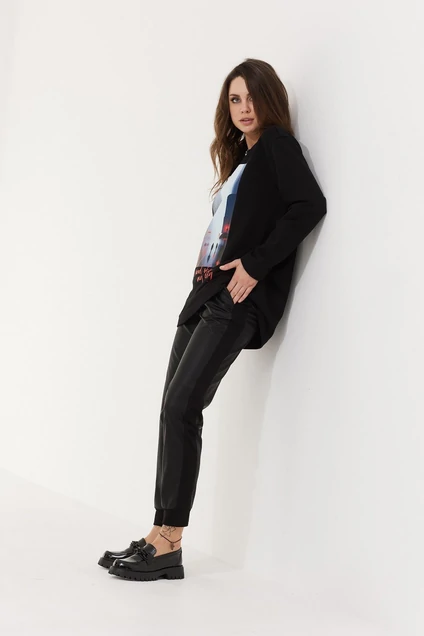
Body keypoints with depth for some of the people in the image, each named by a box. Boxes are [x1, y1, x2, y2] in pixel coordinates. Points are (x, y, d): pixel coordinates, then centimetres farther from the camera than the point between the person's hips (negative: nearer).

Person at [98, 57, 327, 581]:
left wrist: (256, 265, -16)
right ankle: (161, 537, 4)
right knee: (174, 407, 1)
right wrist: (206, 280, 6)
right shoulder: (240, 160, 26)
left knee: (181, 405, -15)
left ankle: (169, 546, -12)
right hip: (207, 293, 8)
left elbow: (310, 204, -15)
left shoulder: (277, 145, 2)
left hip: (239, 299, -8)